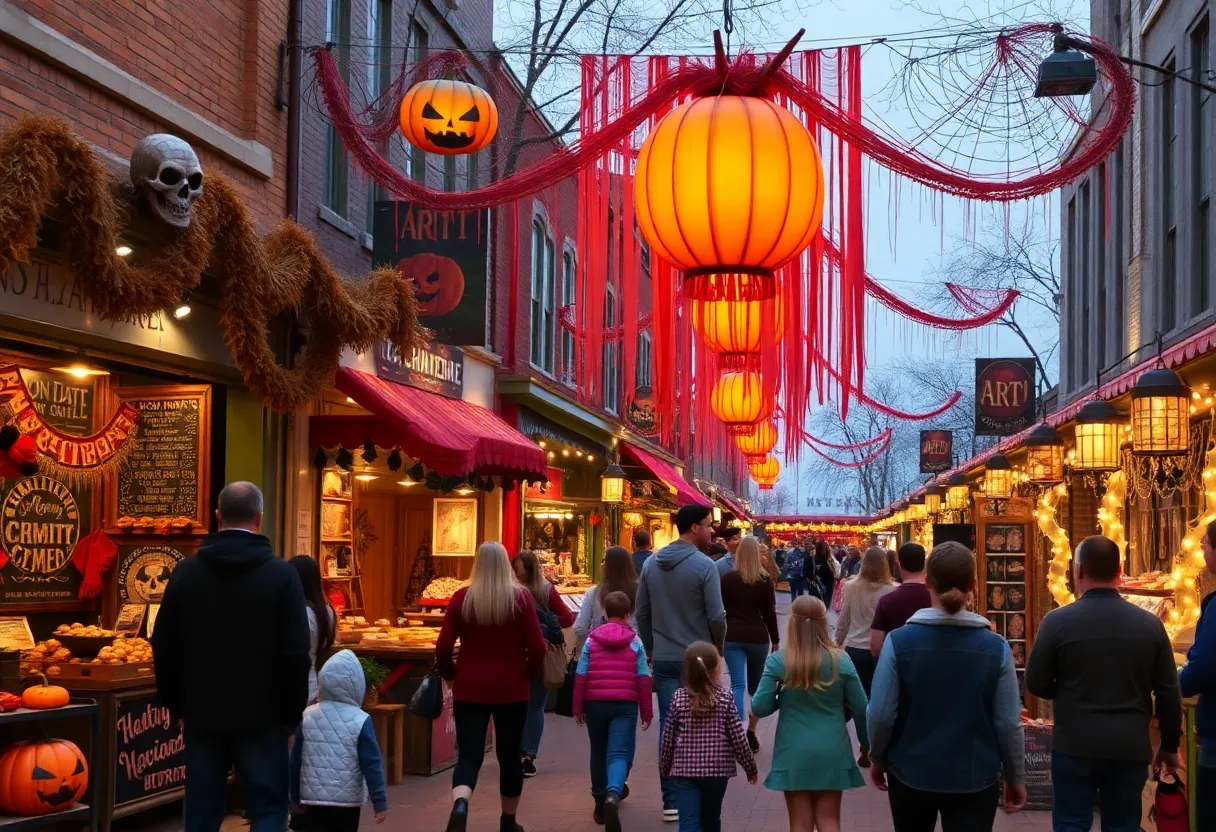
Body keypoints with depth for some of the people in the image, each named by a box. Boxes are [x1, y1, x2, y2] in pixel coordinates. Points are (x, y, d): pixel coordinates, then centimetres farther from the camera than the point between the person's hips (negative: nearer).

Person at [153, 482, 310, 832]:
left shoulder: (185, 571, 1)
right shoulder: (281, 574, -8)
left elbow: (164, 646, 5)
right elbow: (296, 652, -10)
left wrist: (176, 704, 15)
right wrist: (292, 713, 0)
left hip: (201, 713, 3)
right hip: (261, 715, -3)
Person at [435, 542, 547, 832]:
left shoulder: (462, 597, -4)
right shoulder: (521, 597, -5)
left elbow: (443, 648, -5)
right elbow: (537, 647, -9)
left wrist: (451, 675, 13)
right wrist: (528, 675, 9)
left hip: (469, 688, 0)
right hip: (512, 689, 0)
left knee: (469, 756, 0)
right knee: (509, 755, 16)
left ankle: (459, 805, -28)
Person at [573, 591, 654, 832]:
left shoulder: (592, 639, 5)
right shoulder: (635, 641, 2)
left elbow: (580, 676, 3)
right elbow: (643, 679, 0)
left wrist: (578, 708, 10)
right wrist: (647, 711, 7)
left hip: (595, 703, 2)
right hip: (625, 704, -2)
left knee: (599, 752, 19)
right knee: (619, 754, -7)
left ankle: (601, 802, 26)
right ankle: (613, 795, -34)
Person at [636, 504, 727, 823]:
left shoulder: (651, 563, 4)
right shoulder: (704, 565, -13)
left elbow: (642, 613, 7)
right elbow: (717, 617, -14)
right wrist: (717, 648, 4)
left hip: (664, 659, 4)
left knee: (669, 726, 6)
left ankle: (671, 801, 6)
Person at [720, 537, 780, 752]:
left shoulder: (728, 578, -2)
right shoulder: (765, 580, -1)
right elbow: (770, 613, 3)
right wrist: (775, 640, 13)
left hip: (733, 637, -1)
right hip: (758, 637, 1)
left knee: (737, 684, -7)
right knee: (755, 686, 15)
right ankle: (751, 731, 12)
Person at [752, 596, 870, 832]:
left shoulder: (777, 662, -8)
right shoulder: (841, 661, -4)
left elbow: (760, 708, -8)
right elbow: (861, 708, 0)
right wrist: (866, 743, 16)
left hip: (795, 755, -1)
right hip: (832, 753, 1)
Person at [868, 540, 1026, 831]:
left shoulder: (899, 641, -12)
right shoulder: (996, 648, -11)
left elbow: (880, 715, -10)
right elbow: (1009, 723, -7)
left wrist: (878, 758, 8)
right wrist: (1015, 777, 7)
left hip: (911, 774, 1)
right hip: (975, 779, -1)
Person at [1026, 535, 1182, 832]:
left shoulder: (1058, 621, -10)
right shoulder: (1150, 624, -2)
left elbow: (1036, 684, -3)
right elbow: (1168, 693, 2)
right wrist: (1170, 745, 14)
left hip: (1075, 745, -2)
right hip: (1131, 747, 3)